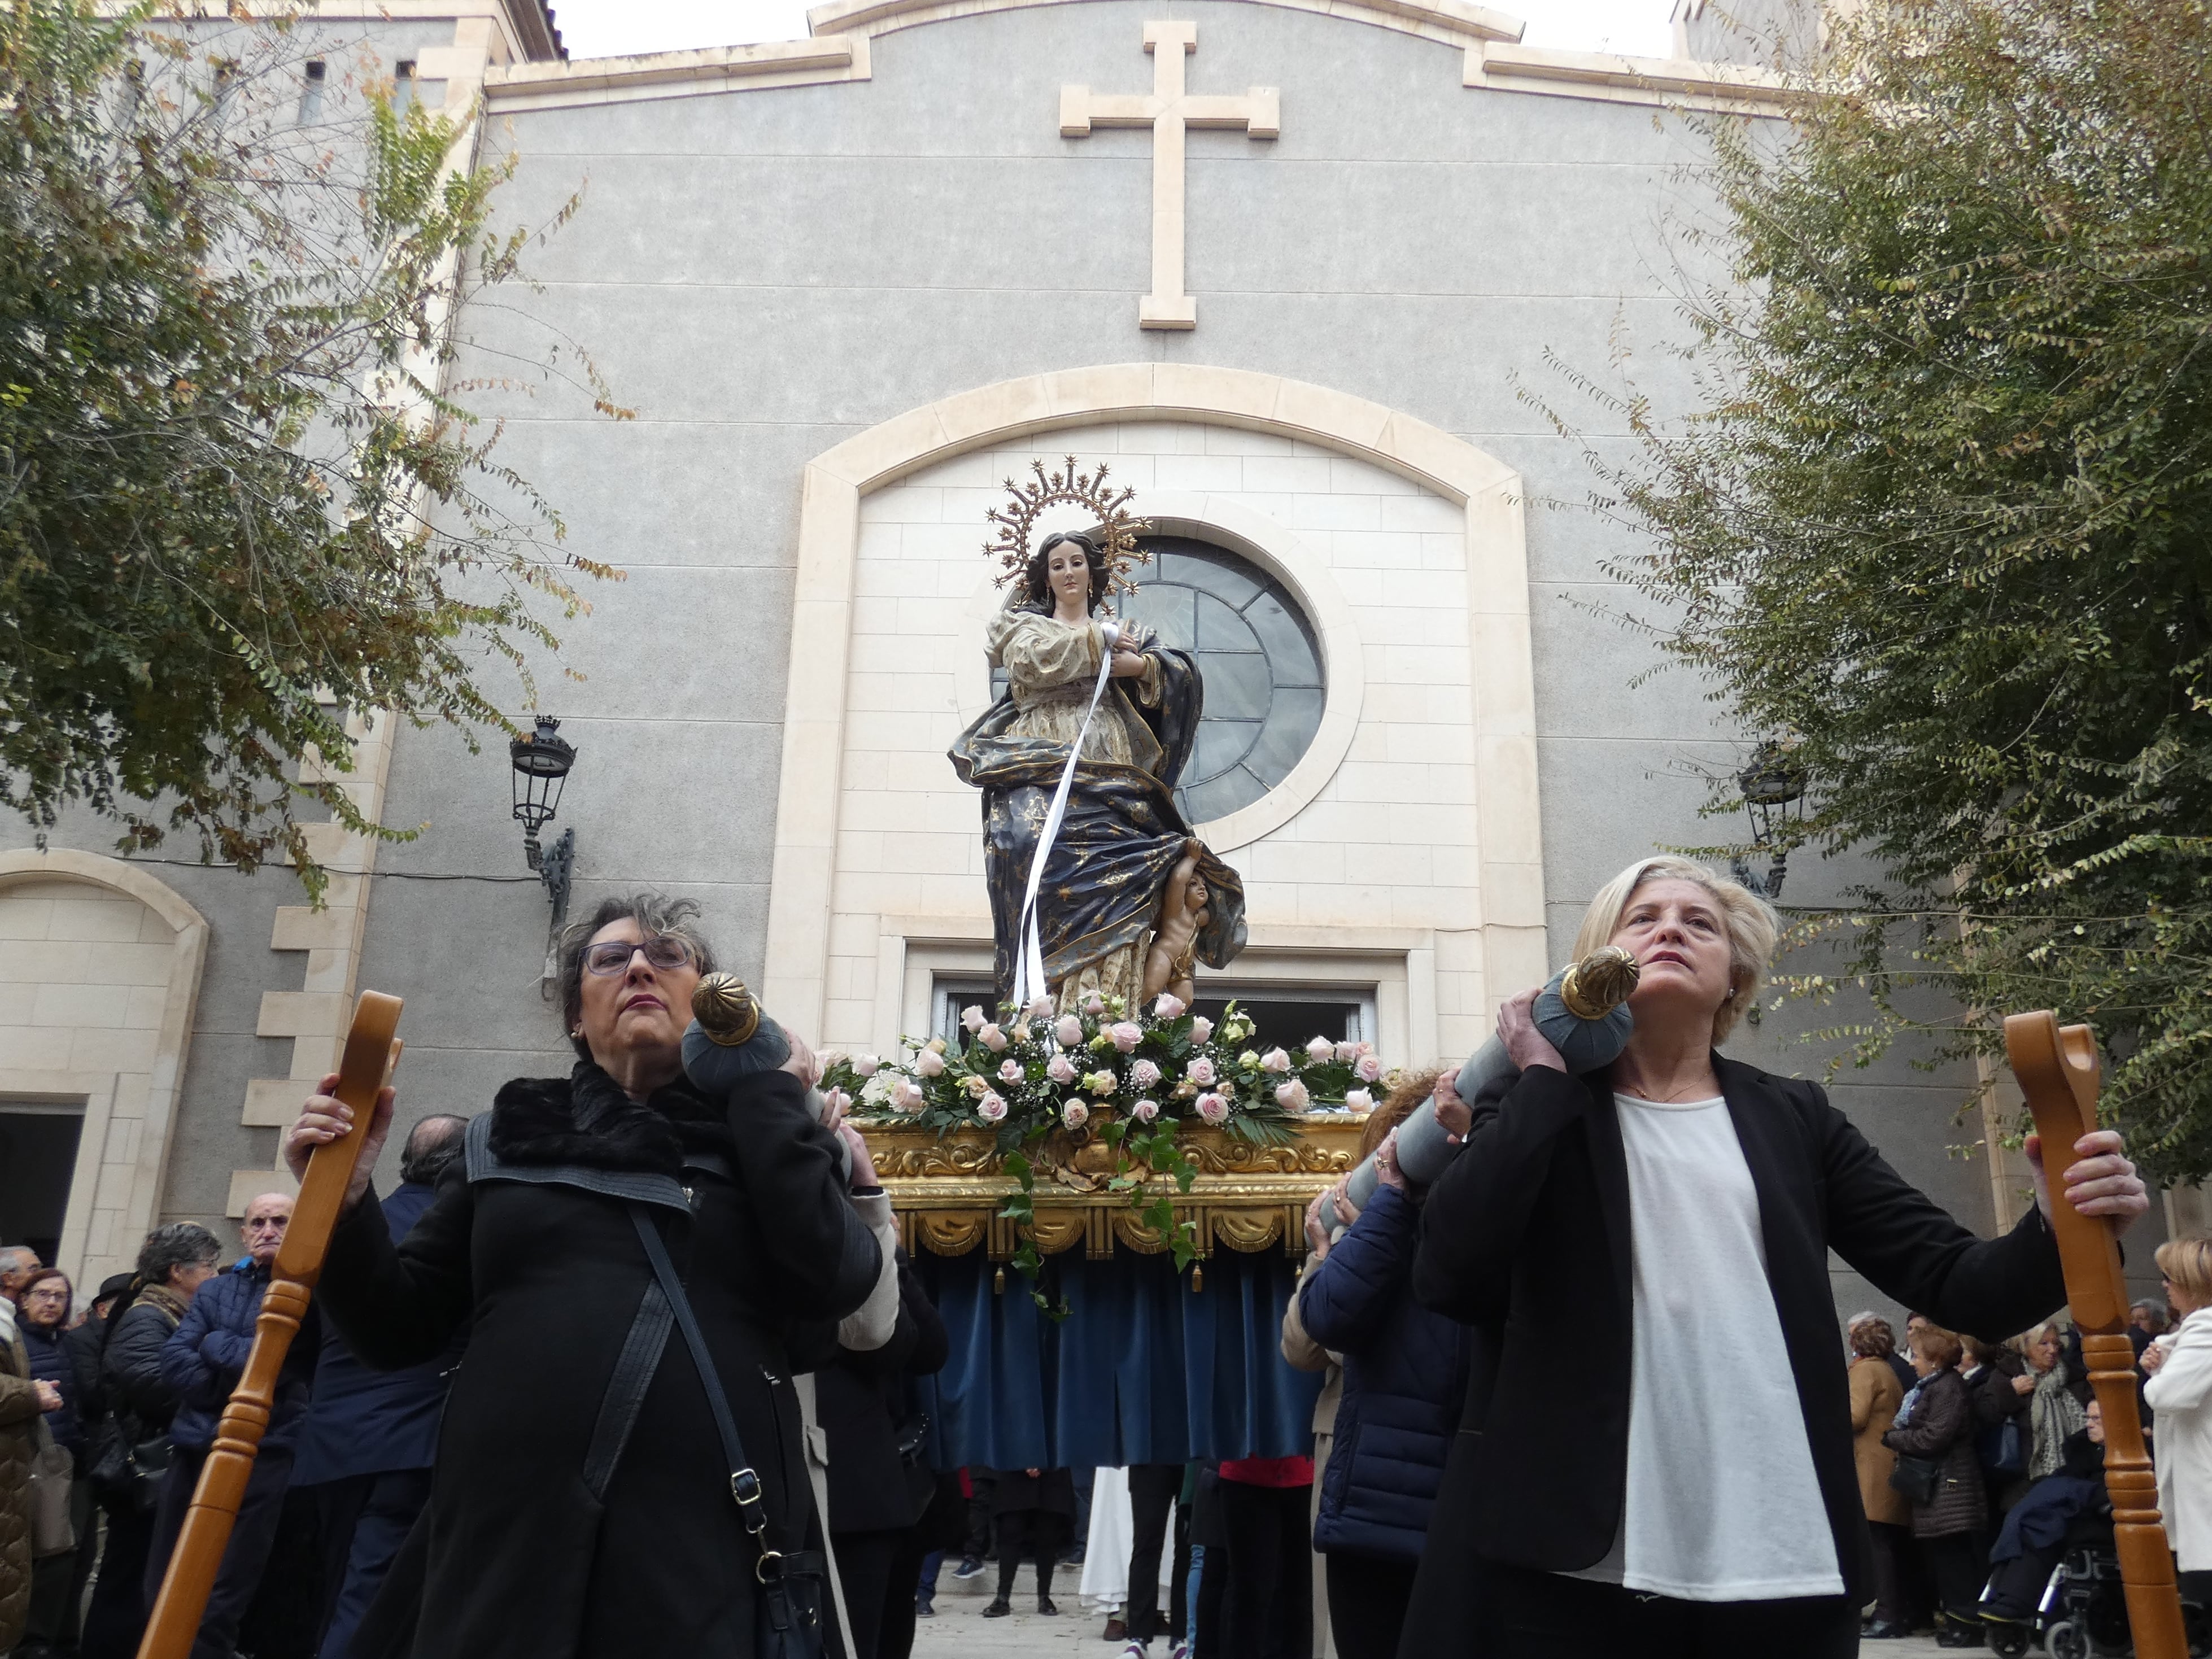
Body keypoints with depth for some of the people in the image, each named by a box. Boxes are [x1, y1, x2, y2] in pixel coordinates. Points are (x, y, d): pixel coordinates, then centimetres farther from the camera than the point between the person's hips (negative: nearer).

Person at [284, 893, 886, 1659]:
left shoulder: (764, 1137, 8)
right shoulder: (508, 1137, 13)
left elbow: (838, 1277, -10)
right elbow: (400, 1329, 13)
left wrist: (768, 1089, -2)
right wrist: (345, 1202, -4)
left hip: (708, 1542, -1)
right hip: (503, 1535, 2)